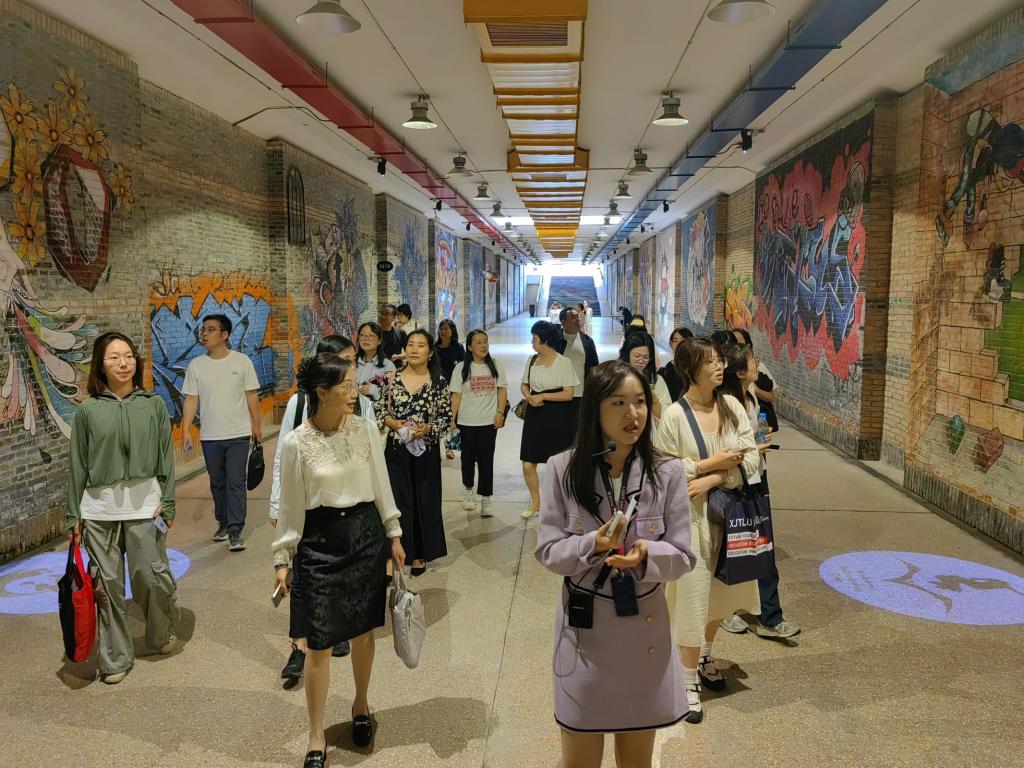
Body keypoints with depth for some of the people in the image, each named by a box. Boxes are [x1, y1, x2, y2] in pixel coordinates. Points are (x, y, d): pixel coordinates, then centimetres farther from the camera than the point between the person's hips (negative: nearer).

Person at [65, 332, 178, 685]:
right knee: (108, 583, 8)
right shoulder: (88, 410, 1)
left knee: (152, 576, 3)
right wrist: (73, 515, 5)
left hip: (144, 504, -1)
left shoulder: (153, 404, 1)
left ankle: (162, 633, 31)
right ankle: (115, 658, 23)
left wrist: (167, 502, -2)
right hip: (99, 508, 1)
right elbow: (78, 465, 5)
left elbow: (166, 457, 3)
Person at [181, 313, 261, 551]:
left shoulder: (242, 361, -2)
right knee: (218, 483, 14)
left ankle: (235, 531, -2)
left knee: (236, 482, -6)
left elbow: (252, 396, 2)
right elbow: (191, 400, 3)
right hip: (210, 436, 3)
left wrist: (257, 425, 1)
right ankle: (223, 523, 29)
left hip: (238, 434, -3)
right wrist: (185, 430, -4)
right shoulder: (196, 365, 3)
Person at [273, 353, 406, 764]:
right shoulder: (296, 443, -12)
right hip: (319, 542, -2)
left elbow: (381, 485, 5)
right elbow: (290, 506, -3)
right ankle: (316, 736, 22)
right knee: (319, 644, 4)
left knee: (363, 631, 15)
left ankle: (361, 705, 40)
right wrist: (282, 559, 0)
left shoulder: (365, 428, -5)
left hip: (366, 534, 3)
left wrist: (394, 535, 6)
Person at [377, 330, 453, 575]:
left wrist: (427, 429, -16)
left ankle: (420, 554, 24)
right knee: (398, 500, 0)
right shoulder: (392, 379, 1)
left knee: (425, 500, 8)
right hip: (396, 449, 0)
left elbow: (447, 418, -1)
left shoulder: (438, 382, -3)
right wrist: (392, 423, -13)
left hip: (426, 450, 0)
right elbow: (381, 411, 6)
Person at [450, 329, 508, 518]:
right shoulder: (461, 369, -2)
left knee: (486, 459, 0)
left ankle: (485, 501, 5)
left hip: (489, 420, 0)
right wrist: (451, 418, -8)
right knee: (468, 457, 13)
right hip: (467, 421, 0)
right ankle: (468, 489, 38)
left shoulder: (495, 366, 3)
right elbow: (456, 395, -2)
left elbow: (502, 390, 5)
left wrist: (500, 412, -4)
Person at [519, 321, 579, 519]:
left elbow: (568, 394, -11)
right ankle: (535, 501, 23)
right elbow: (524, 385, 16)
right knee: (528, 465, 2)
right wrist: (529, 397, -5)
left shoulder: (563, 363, -9)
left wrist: (543, 396, -16)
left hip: (557, 417, -4)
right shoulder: (532, 360, 7)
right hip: (534, 416, 5)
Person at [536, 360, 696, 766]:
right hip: (583, 624, -1)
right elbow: (548, 550, -7)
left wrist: (646, 554, -26)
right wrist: (592, 544, -26)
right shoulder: (563, 469, -11)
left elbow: (682, 555, -6)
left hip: (644, 623, 1)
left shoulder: (668, 471, -10)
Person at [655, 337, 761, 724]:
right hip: (691, 517, -5)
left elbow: (751, 459, -6)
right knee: (693, 595, 0)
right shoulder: (674, 416, -14)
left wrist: (711, 480, -18)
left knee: (719, 591, 19)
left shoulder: (732, 406, -2)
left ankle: (705, 656, 43)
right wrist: (709, 464, -18)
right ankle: (690, 679, 18)